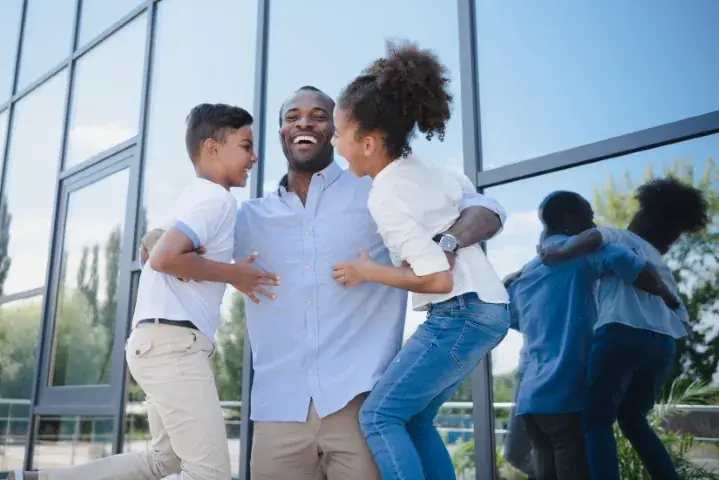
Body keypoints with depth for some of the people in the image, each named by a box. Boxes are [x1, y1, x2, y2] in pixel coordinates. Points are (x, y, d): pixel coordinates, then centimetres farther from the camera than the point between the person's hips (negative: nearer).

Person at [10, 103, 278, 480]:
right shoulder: (218, 198, -10)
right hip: (174, 341, -10)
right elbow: (164, 257, -22)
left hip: (160, 341, 10)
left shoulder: (196, 196, 19)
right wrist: (232, 273, -11)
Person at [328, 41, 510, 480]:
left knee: (380, 414, -5)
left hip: (460, 315, -9)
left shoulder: (386, 196, -17)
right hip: (489, 308, 9)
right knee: (416, 417, 16)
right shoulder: (430, 170, 9)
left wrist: (367, 272, -12)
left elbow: (438, 279, -22)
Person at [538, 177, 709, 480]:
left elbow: (595, 237, -9)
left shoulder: (624, 238, 16)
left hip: (621, 335, -6)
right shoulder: (663, 268, 32)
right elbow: (681, 319, 22)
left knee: (598, 421, -2)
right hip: (664, 344, 6)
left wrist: (560, 254, -1)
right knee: (633, 419, 22)